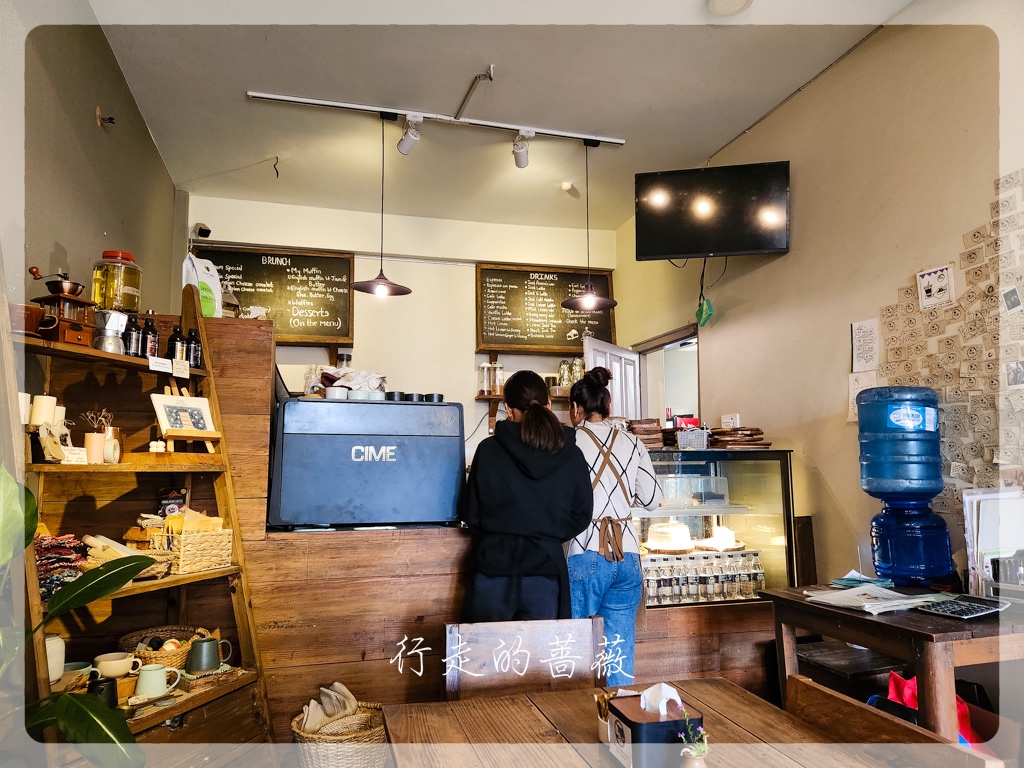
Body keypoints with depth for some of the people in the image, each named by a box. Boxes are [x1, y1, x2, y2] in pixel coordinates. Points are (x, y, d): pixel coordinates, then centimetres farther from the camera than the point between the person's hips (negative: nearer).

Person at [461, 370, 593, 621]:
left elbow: (472, 515, -1)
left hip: (493, 566, -1)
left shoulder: (489, 449, -6)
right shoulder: (571, 456, -2)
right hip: (545, 568, 1)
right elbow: (581, 516, 5)